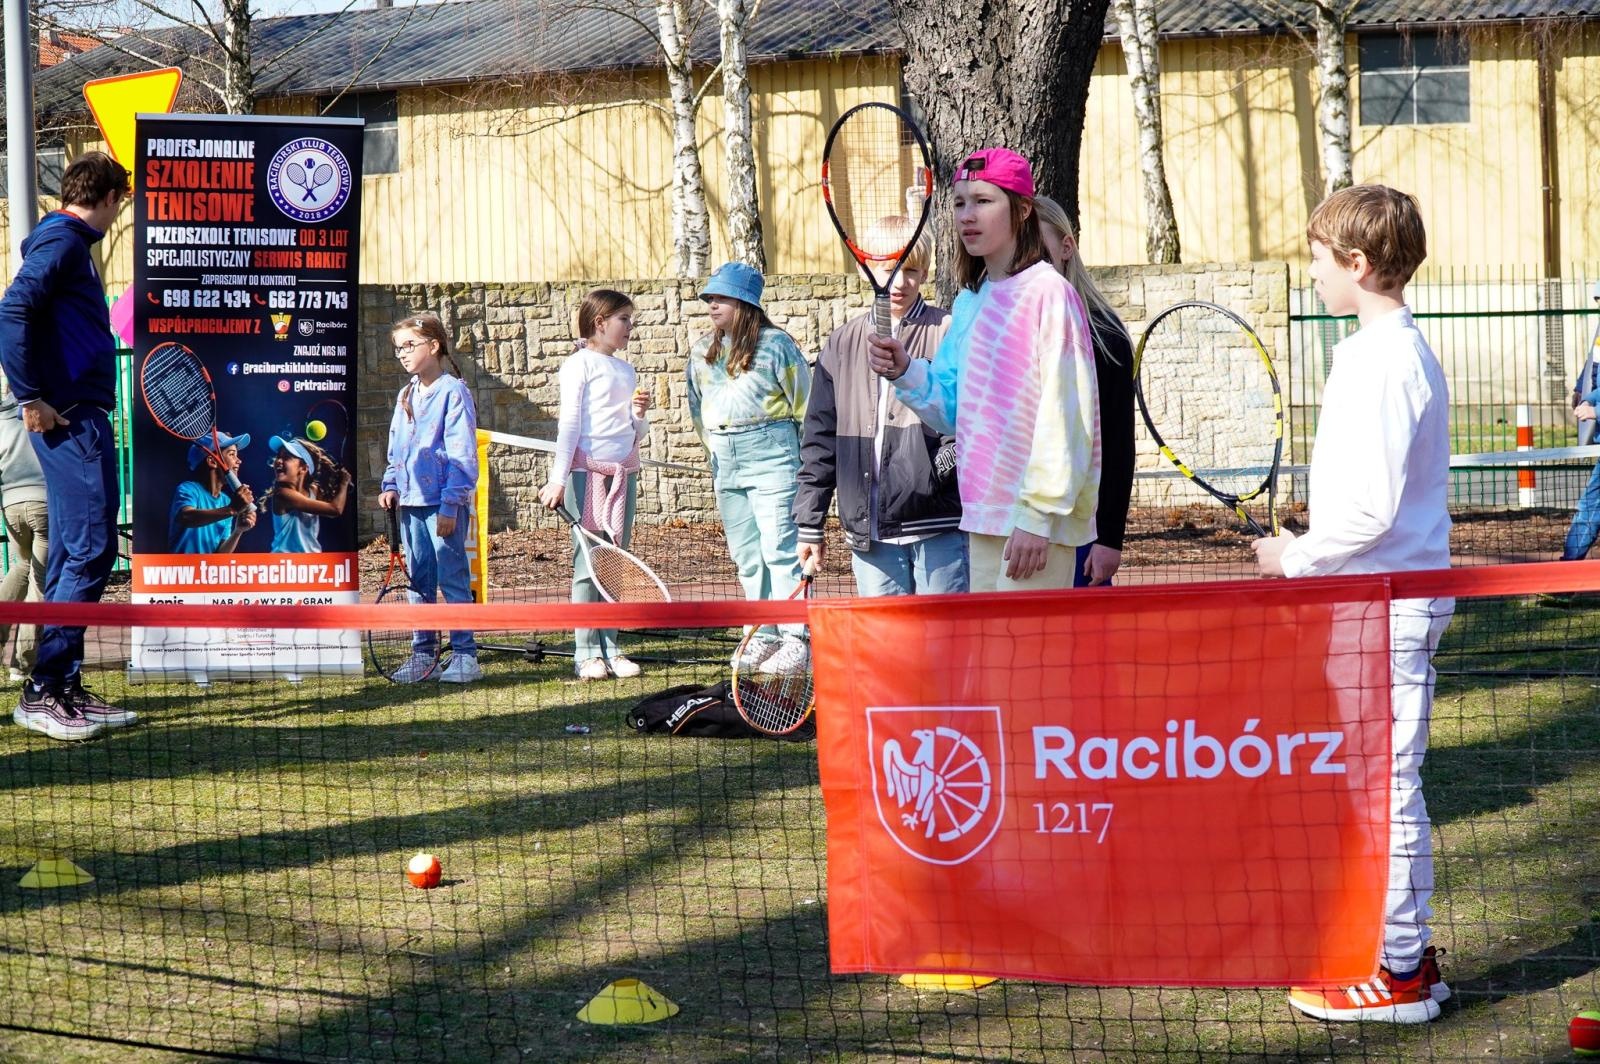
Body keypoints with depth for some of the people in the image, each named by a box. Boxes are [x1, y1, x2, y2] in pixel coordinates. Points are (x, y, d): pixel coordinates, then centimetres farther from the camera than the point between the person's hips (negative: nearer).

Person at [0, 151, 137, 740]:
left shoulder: (68, 243, 19)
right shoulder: (62, 242, -9)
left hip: (78, 420, 10)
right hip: (70, 420, -10)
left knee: (73, 556, 12)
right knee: (88, 552, -11)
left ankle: (65, 688, 16)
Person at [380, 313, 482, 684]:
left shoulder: (453, 392, -8)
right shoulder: (405, 396, 15)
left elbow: (462, 454, -12)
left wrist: (451, 503, -16)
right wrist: (391, 485, 8)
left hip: (445, 503, -7)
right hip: (411, 501, 7)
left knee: (453, 578, -5)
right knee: (419, 580, 10)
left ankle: (465, 655, -1)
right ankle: (423, 651, 16)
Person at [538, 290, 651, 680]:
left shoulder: (626, 371, 18)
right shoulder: (580, 364, -2)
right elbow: (569, 423, -7)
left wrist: (639, 415, 1)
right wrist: (558, 479, -12)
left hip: (623, 471, 7)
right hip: (588, 469, -7)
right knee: (588, 563, -5)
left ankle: (610, 647, 10)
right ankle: (587, 653, -3)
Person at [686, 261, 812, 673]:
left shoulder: (775, 344, -4)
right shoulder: (701, 351, 13)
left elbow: (805, 402, -1)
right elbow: (698, 408, 24)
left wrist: (806, 460, 0)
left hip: (772, 456, -7)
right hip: (726, 462, 7)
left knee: (780, 548, -10)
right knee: (745, 556, 7)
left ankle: (796, 638, -8)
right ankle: (764, 635, 13)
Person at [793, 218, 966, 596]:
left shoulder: (947, 334, 1)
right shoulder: (842, 344, 13)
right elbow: (820, 438, 15)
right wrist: (809, 525, 13)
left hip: (940, 526, -4)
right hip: (869, 531, 4)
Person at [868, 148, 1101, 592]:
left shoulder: (1048, 294, -11)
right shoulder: (968, 302, 14)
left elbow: (1065, 416, -15)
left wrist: (1038, 516, -18)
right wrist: (905, 373, -2)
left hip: (1037, 526, -8)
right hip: (984, 520, 8)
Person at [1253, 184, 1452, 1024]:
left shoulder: (1375, 362, -18)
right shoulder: (1410, 352, 13)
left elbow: (1371, 507, -24)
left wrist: (1295, 556, -10)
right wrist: (1311, 554, 17)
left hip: (1382, 608, -10)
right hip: (1401, 599, 10)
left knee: (1385, 787, -4)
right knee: (1389, 786, 15)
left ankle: (1398, 974, 2)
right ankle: (1405, 951, 23)